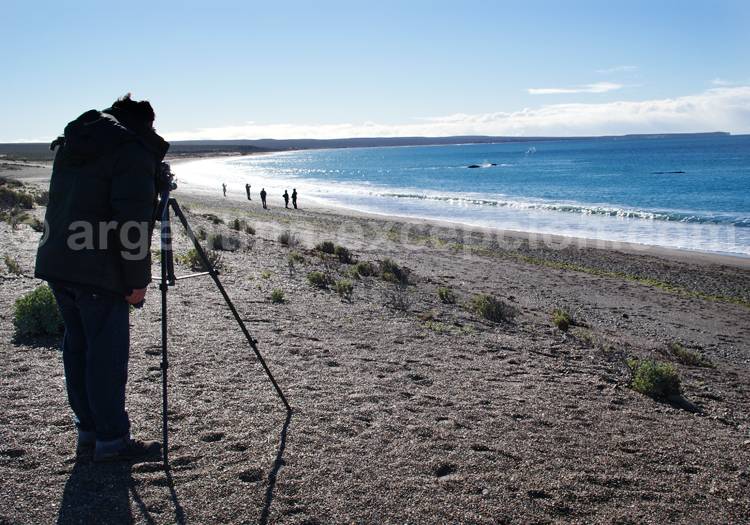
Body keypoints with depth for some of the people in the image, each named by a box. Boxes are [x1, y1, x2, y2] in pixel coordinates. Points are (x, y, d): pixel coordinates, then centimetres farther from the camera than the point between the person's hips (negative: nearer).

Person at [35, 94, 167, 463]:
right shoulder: (134, 149, -9)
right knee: (108, 353, -2)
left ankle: (88, 432, 22)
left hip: (55, 263, 8)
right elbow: (133, 220, -16)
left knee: (78, 348, 13)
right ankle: (111, 439, 5)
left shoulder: (71, 141, 19)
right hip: (99, 271, -8)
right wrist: (138, 279, -13)